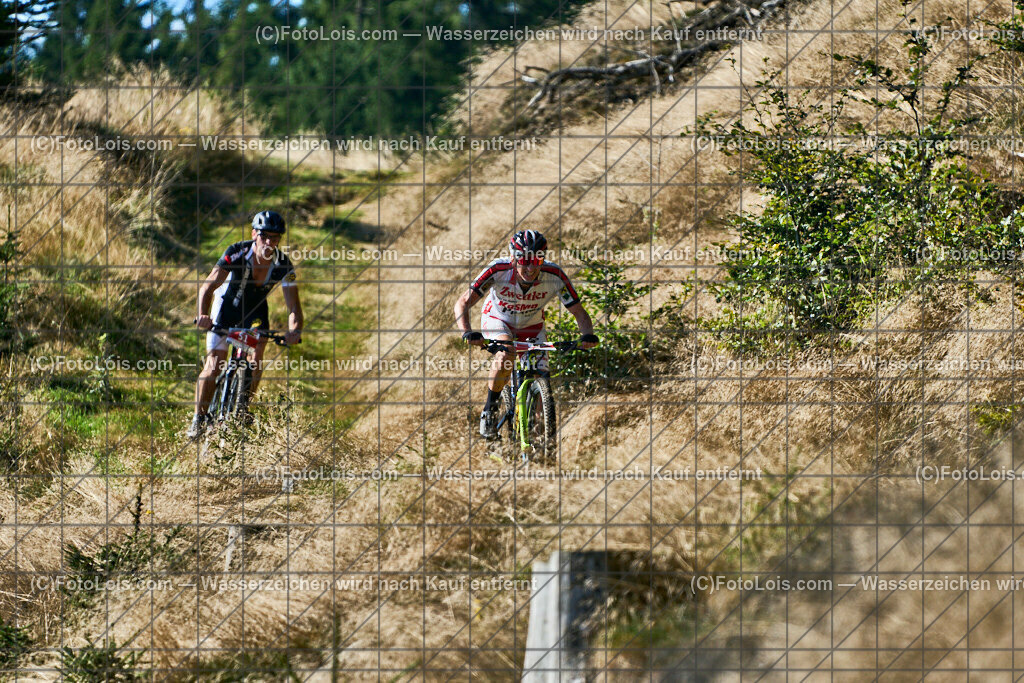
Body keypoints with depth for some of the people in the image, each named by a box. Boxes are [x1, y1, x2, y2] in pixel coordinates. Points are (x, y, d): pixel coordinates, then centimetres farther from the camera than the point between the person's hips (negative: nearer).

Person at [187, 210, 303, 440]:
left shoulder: (283, 265, -25)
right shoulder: (236, 254, -32)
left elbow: (293, 304, -27)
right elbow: (208, 286, -37)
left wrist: (295, 330, -48)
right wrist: (203, 315, -55)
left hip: (255, 309, 2)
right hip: (227, 304, -2)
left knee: (257, 353, -20)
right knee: (214, 364, -8)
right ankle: (199, 417, 5)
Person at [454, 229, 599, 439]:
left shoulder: (554, 276, -30)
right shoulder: (498, 270, -34)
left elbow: (578, 311, -22)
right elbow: (463, 303, -34)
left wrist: (588, 335, -43)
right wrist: (467, 333, -52)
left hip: (531, 326, 3)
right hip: (497, 320, -3)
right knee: (506, 353, -35)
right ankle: (489, 411, -17)